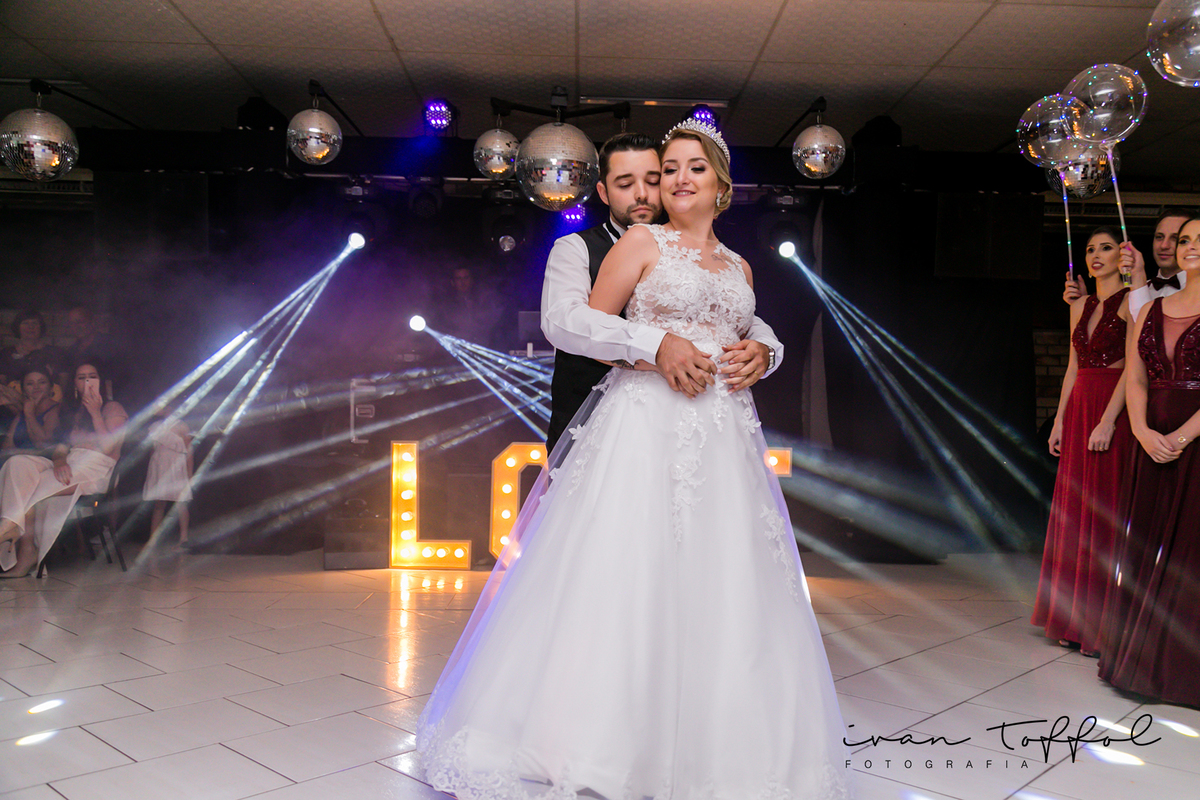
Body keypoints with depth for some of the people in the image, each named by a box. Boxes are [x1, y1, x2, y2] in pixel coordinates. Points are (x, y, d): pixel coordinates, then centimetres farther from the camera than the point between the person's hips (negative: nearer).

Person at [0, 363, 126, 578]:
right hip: (68, 467, 5)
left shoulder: (112, 408, 9)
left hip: (95, 471, -5)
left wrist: (95, 413, -6)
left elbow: (108, 448, -5)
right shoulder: (72, 412, 27)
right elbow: (60, 445, 13)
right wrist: (59, 461, -11)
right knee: (18, 463, -26)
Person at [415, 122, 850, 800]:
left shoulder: (739, 267, 20)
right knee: (625, 574, -9)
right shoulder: (642, 243, 6)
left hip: (725, 436, 5)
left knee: (719, 589, 3)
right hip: (646, 424, -5)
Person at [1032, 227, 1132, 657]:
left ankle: (1105, 626, 4)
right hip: (1079, 411, 7)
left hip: (1113, 413, -7)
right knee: (1074, 512, 8)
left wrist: (1107, 421, -20)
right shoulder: (1081, 306, 15)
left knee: (1105, 514, -5)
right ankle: (1074, 619, 18)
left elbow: (1131, 367, -13)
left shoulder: (1131, 301, -5)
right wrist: (1060, 419, 11)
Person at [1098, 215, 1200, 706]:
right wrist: (1144, 431, -8)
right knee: (1144, 549, 8)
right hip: (1154, 444, 5)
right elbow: (1135, 379, 7)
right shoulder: (1152, 310, 13)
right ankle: (1139, 659, 19)